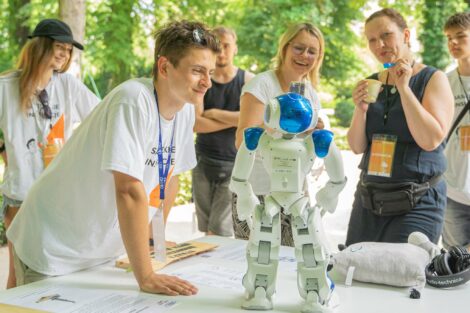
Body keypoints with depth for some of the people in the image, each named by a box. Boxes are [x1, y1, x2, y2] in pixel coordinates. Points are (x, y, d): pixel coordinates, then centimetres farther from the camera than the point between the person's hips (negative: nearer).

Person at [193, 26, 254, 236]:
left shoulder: (248, 81, 1)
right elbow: (195, 124, -10)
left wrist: (214, 113, -10)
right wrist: (234, 120, -13)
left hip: (234, 164, -2)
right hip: (203, 162, 2)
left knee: (219, 232, -6)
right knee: (206, 230, 9)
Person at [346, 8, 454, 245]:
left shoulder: (432, 79, -5)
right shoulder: (371, 83, 8)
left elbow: (431, 140, -18)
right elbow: (357, 147, 7)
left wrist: (403, 87, -17)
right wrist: (360, 110, -11)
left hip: (416, 204, -5)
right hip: (368, 199, 5)